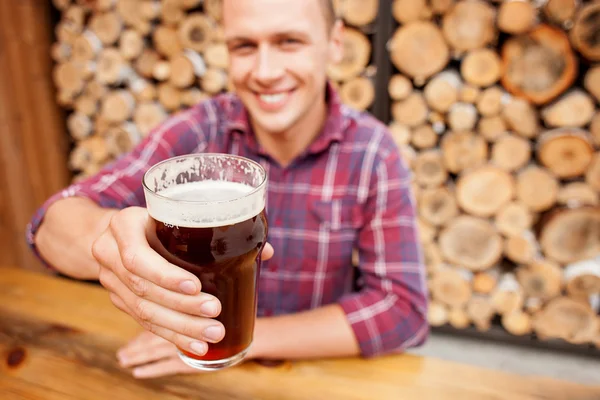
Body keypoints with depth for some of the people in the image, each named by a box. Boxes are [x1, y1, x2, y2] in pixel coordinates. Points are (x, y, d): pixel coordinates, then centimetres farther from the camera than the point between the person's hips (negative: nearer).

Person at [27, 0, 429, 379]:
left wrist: (248, 336, -21)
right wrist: (106, 236, -41)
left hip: (321, 368, -1)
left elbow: (404, 309, -18)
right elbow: (55, 222, -19)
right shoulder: (199, 131, -13)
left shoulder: (374, 151, -15)